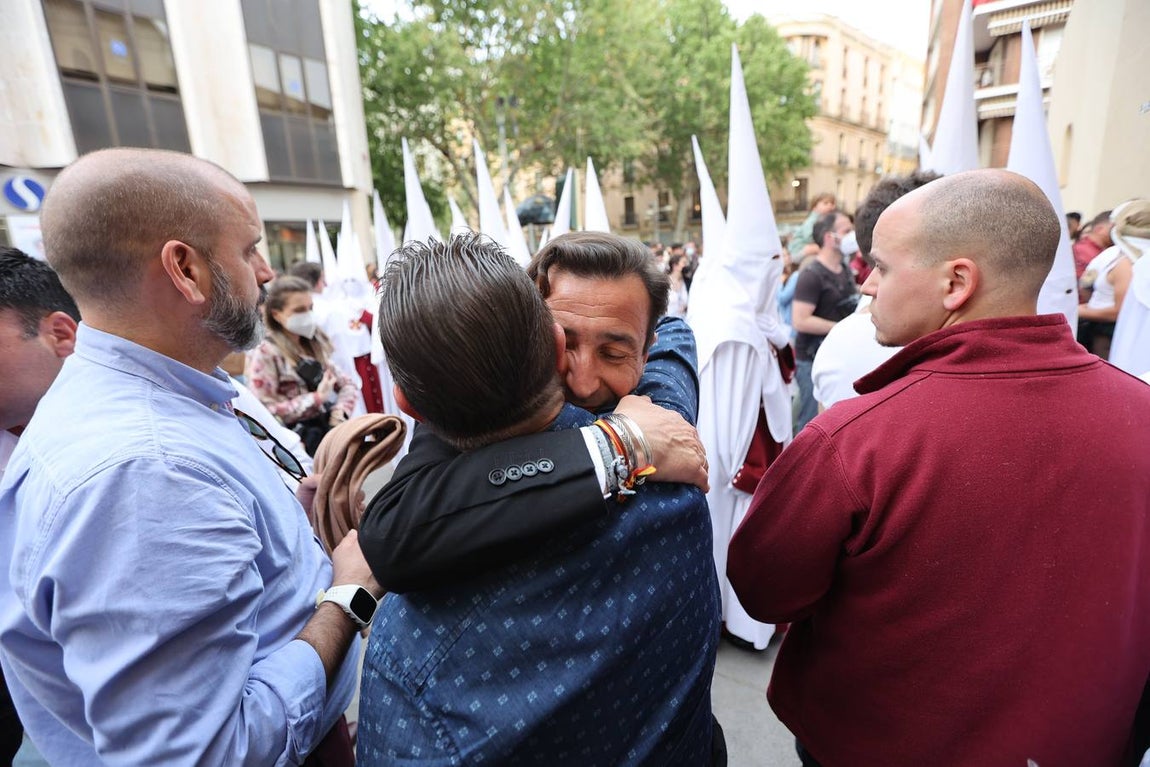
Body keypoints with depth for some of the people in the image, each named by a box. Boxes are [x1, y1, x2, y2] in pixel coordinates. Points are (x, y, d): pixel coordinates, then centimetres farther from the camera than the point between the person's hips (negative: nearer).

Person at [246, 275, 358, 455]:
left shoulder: (314, 345, 13)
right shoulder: (264, 354, -6)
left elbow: (346, 383, 13)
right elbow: (265, 412, -14)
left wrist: (340, 412, -6)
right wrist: (317, 398, -13)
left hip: (327, 425, 6)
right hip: (295, 436, -6)